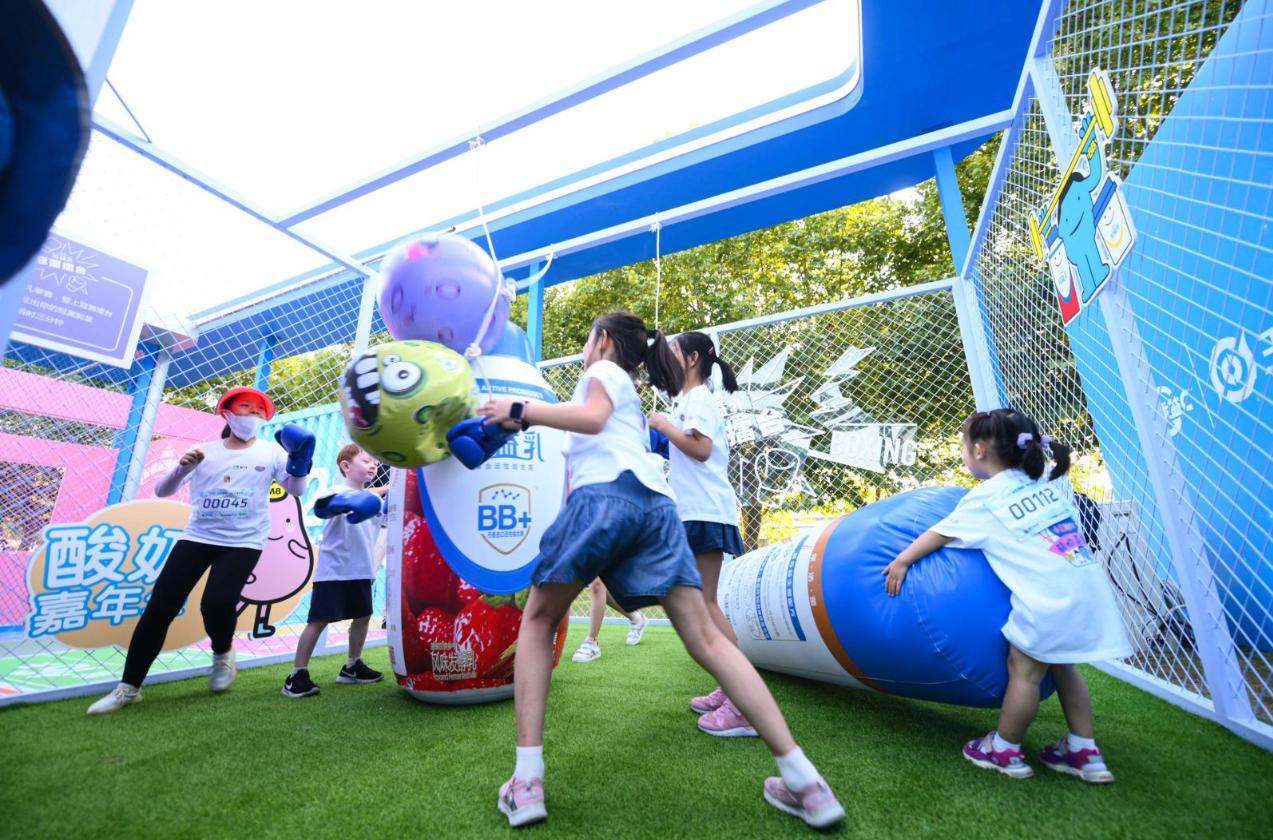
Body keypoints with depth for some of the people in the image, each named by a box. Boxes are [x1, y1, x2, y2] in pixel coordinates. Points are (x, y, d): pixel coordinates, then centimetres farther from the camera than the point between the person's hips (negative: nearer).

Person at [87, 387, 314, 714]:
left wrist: (299, 461, -26)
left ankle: (222, 654, 14)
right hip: (197, 537, 3)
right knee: (159, 607, 0)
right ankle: (129, 686, 17)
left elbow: (296, 489, -7)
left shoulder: (270, 452, 1)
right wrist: (182, 469, -16)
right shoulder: (204, 452, 6)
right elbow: (161, 491, 4)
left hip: (243, 543, -3)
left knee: (217, 602, -18)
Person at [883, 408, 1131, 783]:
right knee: (1061, 665, 22)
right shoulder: (1053, 482, 14)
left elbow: (939, 534, 3)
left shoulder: (985, 498, -3)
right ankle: (1085, 752, 31)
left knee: (1024, 670, 5)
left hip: (1049, 596, -7)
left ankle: (1005, 751, 19)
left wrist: (902, 561, 12)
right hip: (1089, 586, 8)